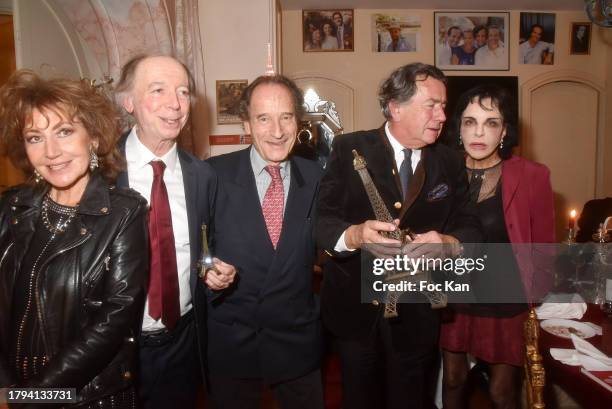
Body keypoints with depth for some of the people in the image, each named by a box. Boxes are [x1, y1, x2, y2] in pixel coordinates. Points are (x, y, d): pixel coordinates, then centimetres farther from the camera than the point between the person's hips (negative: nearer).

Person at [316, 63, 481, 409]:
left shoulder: (451, 163, 2)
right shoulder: (349, 150, -7)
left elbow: (471, 229, -2)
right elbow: (320, 220, -13)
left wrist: (448, 242, -26)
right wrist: (354, 235, -35)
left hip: (417, 315, 2)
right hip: (356, 310, -2)